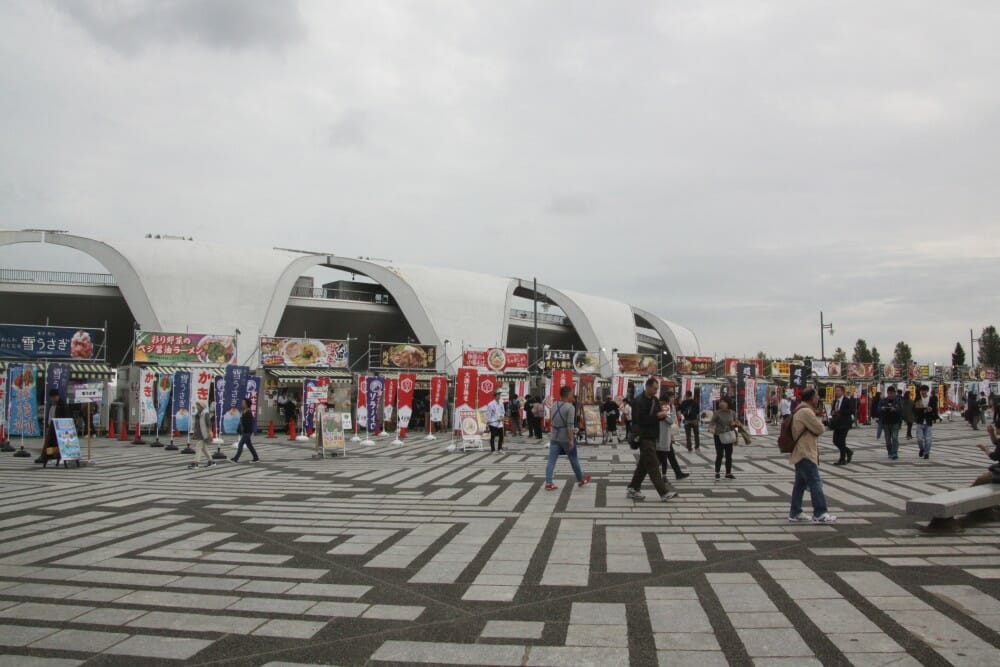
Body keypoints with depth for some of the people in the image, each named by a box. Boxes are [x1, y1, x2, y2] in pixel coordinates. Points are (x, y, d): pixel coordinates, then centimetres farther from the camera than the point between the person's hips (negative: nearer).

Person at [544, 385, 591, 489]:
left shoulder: (554, 405, 7)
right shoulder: (570, 407, -15)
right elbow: (570, 425, -21)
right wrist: (571, 440, -20)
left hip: (554, 438, 5)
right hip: (566, 438, -5)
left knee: (551, 460, 1)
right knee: (574, 460, 11)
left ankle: (548, 483, -6)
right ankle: (581, 480, 27)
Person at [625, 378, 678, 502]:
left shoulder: (654, 400, 13)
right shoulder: (639, 401, -13)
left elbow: (658, 415, 18)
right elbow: (640, 420, -21)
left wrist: (662, 414, -5)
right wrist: (657, 416, -20)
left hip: (652, 437, 9)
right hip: (645, 437, -9)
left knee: (644, 464, 12)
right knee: (653, 466, -7)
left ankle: (632, 489, 20)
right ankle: (664, 493, -7)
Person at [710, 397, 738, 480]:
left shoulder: (732, 413, 4)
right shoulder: (717, 413, -9)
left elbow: (735, 423, 17)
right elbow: (712, 422, -18)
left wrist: (734, 424, -7)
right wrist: (711, 428, -39)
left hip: (728, 437, 4)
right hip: (719, 436, -4)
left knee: (729, 455, 9)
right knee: (719, 455, -6)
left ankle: (728, 473, 19)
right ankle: (717, 473, 7)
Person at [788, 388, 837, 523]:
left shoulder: (800, 411, 18)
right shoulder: (806, 412, -18)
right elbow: (819, 429, -15)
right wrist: (817, 420, 2)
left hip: (801, 453, 11)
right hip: (805, 454, -11)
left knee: (800, 483, 13)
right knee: (815, 483, -9)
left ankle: (795, 512, 16)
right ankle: (819, 514, -8)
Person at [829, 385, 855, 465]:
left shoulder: (847, 401, -8)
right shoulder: (835, 401, 15)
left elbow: (851, 411, -16)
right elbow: (832, 410, 23)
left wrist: (840, 411, -20)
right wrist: (832, 412, -1)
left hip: (844, 423, -8)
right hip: (837, 423, 8)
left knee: (841, 441, -8)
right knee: (835, 441, 8)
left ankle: (842, 460, 1)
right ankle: (849, 452, 30)